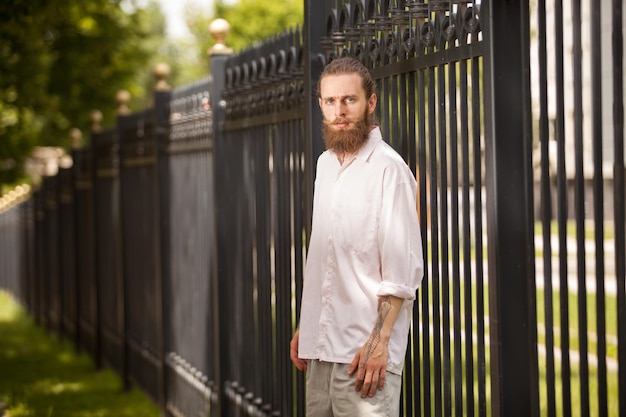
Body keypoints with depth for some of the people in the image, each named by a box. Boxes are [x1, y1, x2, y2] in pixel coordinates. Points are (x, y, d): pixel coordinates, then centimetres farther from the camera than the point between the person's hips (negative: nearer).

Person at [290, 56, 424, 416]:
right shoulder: (326, 163, 13)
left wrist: (379, 341, -19)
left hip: (364, 350, -7)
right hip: (321, 346, 7)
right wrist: (304, 326, 17)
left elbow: (405, 269, -14)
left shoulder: (388, 168, -11)